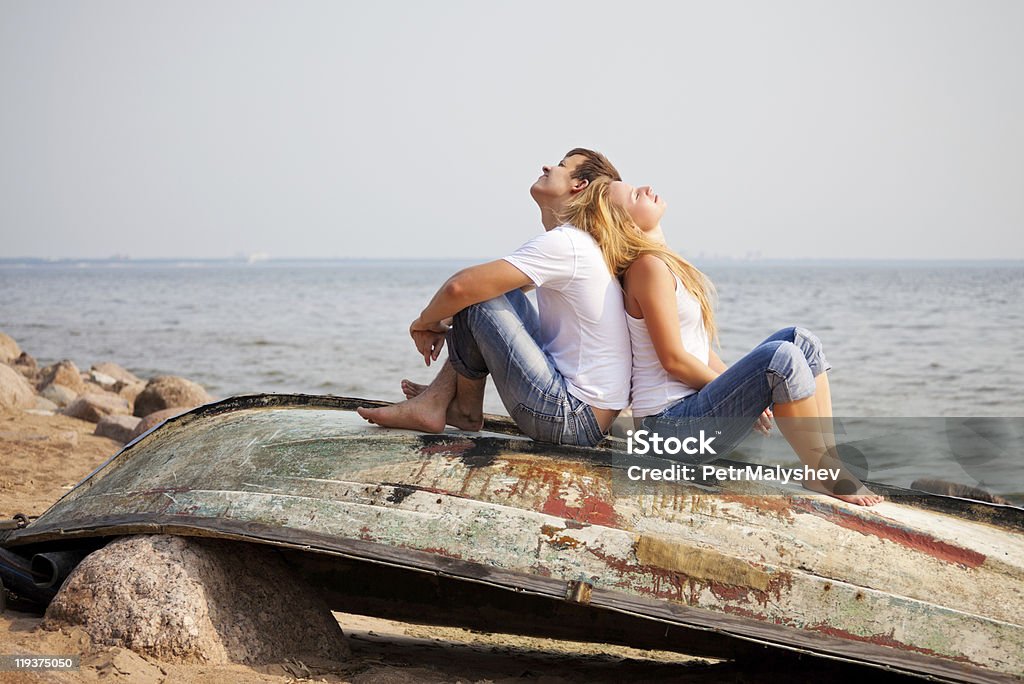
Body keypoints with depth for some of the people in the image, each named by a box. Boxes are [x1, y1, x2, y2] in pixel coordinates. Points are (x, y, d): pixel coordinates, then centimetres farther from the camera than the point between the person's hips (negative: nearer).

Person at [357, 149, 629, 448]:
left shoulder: (563, 243, -16)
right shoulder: (579, 244, 15)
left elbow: (460, 287, -21)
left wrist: (425, 321, -1)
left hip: (572, 420, -10)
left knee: (477, 297, -13)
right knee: (486, 290, 15)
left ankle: (467, 411, 9)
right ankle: (433, 402, 10)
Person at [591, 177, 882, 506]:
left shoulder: (665, 263, 17)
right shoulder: (649, 266, -13)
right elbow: (673, 359, -17)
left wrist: (740, 387, 7)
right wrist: (739, 391, -8)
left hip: (692, 402, 10)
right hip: (669, 421, -10)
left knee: (802, 341, 5)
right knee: (781, 357, -26)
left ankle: (830, 460, -3)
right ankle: (822, 475, -16)